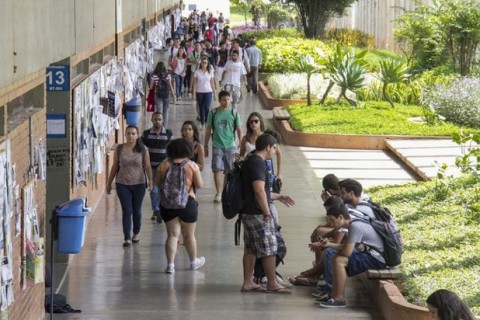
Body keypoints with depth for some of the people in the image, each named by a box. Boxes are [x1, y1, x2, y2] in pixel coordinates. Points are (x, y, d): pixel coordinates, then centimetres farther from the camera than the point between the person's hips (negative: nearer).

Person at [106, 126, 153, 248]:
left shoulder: (143, 149, -3)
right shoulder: (119, 149, 0)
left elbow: (147, 166, -2)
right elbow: (114, 166, 7)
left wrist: (150, 180, -16)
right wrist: (109, 183, 10)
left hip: (139, 184, 0)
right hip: (122, 184, 0)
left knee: (137, 211, 12)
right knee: (126, 211, -4)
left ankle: (136, 234, 32)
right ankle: (127, 238, -2)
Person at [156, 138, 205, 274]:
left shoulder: (164, 165, -2)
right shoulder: (191, 165, -8)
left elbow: (157, 183, 4)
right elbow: (199, 184, -8)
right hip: (187, 202, -1)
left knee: (172, 235, 5)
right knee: (189, 235, 14)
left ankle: (170, 265, -4)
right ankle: (194, 261, 31)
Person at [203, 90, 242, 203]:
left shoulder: (234, 113, -1)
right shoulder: (213, 113, 0)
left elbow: (239, 130, 4)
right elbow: (208, 130, 7)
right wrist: (205, 146, 8)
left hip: (230, 146, 0)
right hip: (217, 146, 0)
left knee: (228, 171, 6)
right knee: (217, 169, -10)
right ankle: (218, 194, -7)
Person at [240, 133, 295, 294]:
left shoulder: (250, 161, 15)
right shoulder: (258, 163, -17)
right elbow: (259, 191, -24)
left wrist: (278, 197, 28)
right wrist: (267, 213, -19)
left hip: (247, 212, 10)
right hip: (257, 214, -10)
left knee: (250, 249, 12)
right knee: (269, 249, -1)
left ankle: (248, 282, 15)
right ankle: (272, 284, 5)